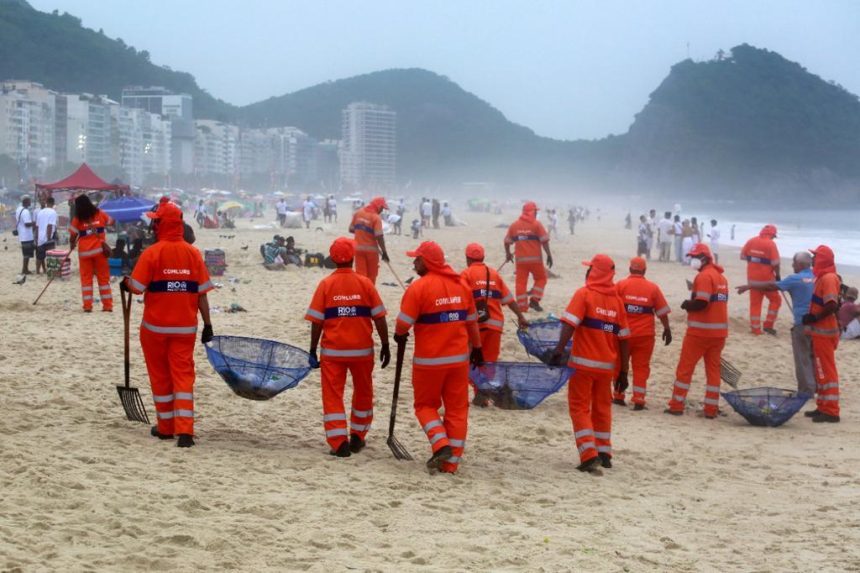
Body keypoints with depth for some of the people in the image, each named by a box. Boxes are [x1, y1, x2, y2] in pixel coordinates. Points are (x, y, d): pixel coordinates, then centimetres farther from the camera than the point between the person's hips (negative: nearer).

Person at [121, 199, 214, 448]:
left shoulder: (151, 253, -11)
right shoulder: (193, 253, -2)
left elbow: (137, 288, -13)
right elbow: (202, 293, -1)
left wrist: (126, 283, 9)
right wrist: (207, 325, 5)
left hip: (155, 326, -2)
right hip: (185, 327, 2)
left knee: (160, 377, 12)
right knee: (183, 376, 2)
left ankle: (166, 427, 21)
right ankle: (185, 430, -9)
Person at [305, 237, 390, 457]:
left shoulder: (326, 285, -6)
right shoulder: (365, 283, -4)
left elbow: (316, 321, -6)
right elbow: (379, 318, -4)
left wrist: (313, 350, 2)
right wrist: (385, 345, 5)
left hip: (333, 350, -1)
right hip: (362, 350, 1)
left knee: (333, 396, 4)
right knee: (363, 394, 19)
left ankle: (339, 443, -4)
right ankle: (357, 438, 27)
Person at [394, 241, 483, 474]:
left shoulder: (419, 287, -14)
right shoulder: (461, 284, 5)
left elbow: (403, 323, -14)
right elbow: (471, 321, 12)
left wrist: (400, 336, 8)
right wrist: (476, 348, 22)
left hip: (429, 360, -4)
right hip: (459, 358, 5)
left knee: (425, 405, 12)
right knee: (457, 409, 9)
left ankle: (441, 445, -9)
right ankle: (451, 461, 10)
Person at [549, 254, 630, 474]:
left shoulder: (584, 294, -6)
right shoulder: (616, 300, 7)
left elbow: (570, 324, -19)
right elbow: (623, 338, 8)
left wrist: (558, 351, -26)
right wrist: (623, 372, 13)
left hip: (583, 363, -5)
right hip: (607, 365, 5)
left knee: (580, 407, 2)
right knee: (602, 407, 20)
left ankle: (589, 456, -10)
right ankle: (604, 454, 26)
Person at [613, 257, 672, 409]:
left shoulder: (620, 285, -4)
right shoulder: (653, 288, 0)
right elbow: (662, 311, 3)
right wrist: (667, 329, 13)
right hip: (645, 334, 0)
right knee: (641, 367, 5)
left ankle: (618, 396, 20)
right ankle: (638, 400, 1)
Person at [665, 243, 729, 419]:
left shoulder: (704, 276, -14)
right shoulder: (721, 276, 13)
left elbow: (701, 303, -22)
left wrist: (687, 305, -5)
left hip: (700, 331, -7)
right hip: (719, 331, 7)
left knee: (685, 368, 3)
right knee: (713, 369, 10)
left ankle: (676, 406, 6)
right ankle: (711, 409, 9)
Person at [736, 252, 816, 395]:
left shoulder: (795, 279, -10)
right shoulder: (816, 278, 6)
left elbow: (771, 286, -4)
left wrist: (748, 286, 4)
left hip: (802, 323, -6)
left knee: (803, 358, 1)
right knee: (813, 356, 16)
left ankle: (806, 390, 3)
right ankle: (816, 386, 21)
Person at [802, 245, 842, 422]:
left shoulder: (828, 278, -17)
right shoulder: (822, 277, 14)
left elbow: (832, 306, -27)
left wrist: (814, 318, -20)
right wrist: (811, 318, 10)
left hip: (824, 332, -11)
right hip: (819, 331, 11)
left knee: (826, 370, -8)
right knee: (821, 370, 16)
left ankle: (831, 411, -7)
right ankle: (823, 407, 23)